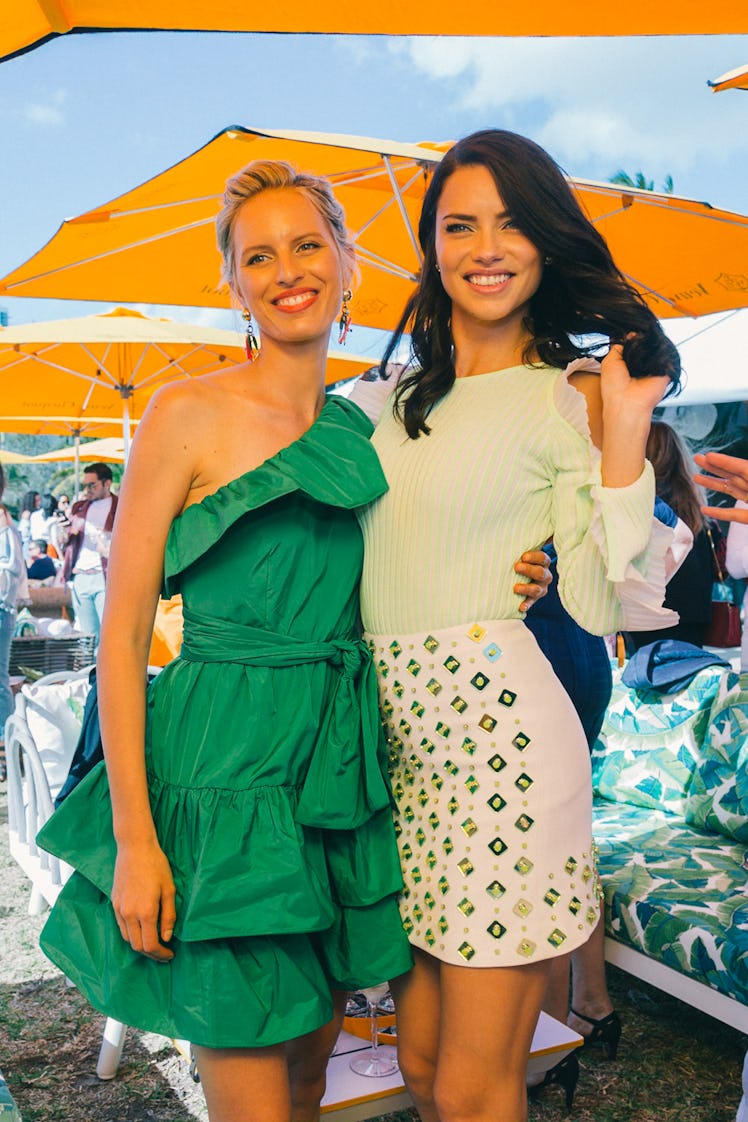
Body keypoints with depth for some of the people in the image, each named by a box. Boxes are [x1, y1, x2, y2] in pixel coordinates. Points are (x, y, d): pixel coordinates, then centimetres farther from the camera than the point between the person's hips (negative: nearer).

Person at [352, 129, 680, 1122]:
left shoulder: (569, 398, -4)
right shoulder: (406, 396, 14)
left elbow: (601, 606, -13)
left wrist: (625, 427, -18)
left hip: (500, 730, -6)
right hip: (398, 732, 6)